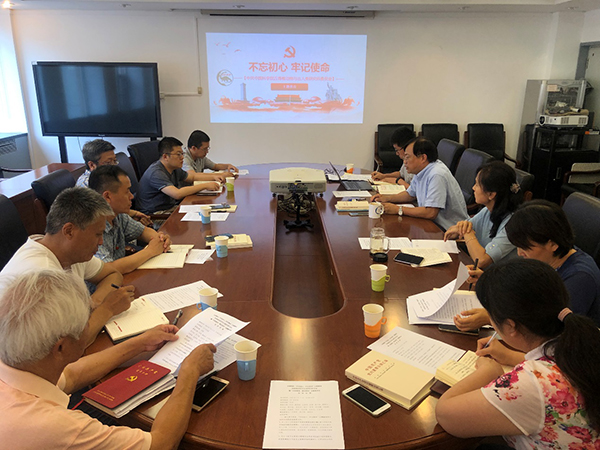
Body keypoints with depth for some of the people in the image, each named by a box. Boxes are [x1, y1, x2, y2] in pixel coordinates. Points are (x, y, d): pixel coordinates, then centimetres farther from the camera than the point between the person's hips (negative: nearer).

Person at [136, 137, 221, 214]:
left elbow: (193, 177, 22)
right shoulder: (156, 173, -22)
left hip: (172, 207, 9)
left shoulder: (174, 168, 7)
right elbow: (177, 194, -33)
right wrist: (205, 185, -28)